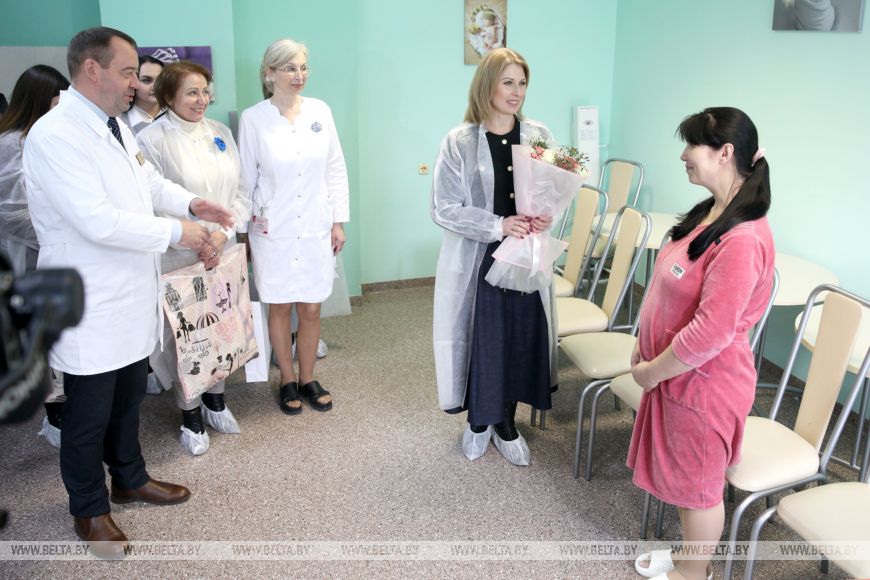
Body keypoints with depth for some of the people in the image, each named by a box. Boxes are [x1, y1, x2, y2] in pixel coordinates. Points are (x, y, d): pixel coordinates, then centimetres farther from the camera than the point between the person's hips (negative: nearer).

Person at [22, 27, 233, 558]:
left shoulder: (116, 126, 8)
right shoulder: (55, 135, -21)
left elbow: (150, 181, 21)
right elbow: (98, 221, -29)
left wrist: (191, 203, 3)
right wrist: (177, 231, -21)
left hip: (131, 296, 8)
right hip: (90, 306, -8)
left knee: (129, 398, 22)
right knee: (89, 413, 9)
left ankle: (129, 478, 42)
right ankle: (89, 509, 29)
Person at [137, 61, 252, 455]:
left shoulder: (220, 133, 8)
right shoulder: (152, 139, -10)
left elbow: (240, 190, 8)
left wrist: (223, 233, -7)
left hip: (223, 252, 5)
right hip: (179, 258, -5)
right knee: (183, 334, 3)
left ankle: (215, 400, 34)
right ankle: (190, 415, 20)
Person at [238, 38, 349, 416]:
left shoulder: (320, 112, 1)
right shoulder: (253, 119, -6)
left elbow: (336, 169, 5)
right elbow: (247, 178, -1)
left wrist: (338, 220, 4)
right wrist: (246, 226, 0)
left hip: (316, 229, 2)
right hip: (274, 232, -2)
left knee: (311, 310, 8)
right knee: (280, 309, 9)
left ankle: (308, 380, 26)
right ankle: (287, 381, 27)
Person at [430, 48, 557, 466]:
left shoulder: (539, 136, 2)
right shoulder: (459, 142, -8)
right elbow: (443, 208, -10)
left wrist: (547, 216, -13)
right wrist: (498, 225, -19)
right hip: (477, 260, -3)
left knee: (521, 340, 9)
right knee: (480, 341, 7)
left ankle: (506, 425, 30)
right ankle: (478, 422, 32)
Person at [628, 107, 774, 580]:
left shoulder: (742, 239, -29)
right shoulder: (710, 213, 3)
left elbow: (710, 333, -28)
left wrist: (652, 372, -16)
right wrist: (646, 350, 11)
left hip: (703, 383, -9)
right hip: (676, 371, 9)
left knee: (698, 486, 12)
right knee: (682, 476, 24)